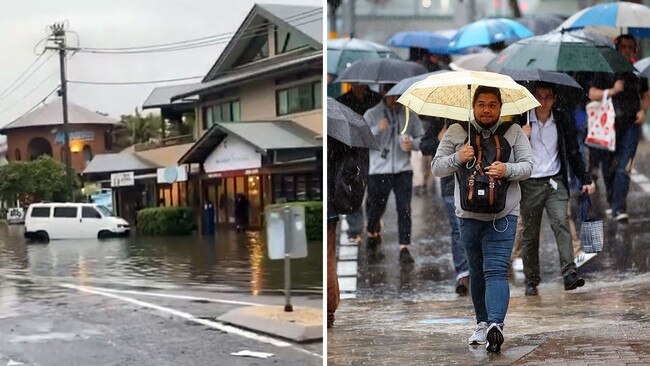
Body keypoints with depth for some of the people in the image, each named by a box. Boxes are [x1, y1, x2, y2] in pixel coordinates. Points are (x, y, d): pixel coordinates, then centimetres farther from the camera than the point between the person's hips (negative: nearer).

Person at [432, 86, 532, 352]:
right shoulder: (456, 132, 7)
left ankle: (496, 324, -27)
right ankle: (482, 324, 23)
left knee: (496, 270, -15)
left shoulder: (514, 132, 5)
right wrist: (457, 158, -14)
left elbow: (528, 166, 1)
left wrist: (508, 170, -20)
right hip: (468, 215, 2)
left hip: (503, 215, -2)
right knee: (476, 272, 11)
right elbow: (436, 168, 5)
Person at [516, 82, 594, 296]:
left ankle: (570, 274, -23)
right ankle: (531, 281, 13)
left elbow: (573, 152, 14)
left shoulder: (562, 121, 6)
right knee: (530, 233, 4)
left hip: (555, 182, 1)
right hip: (530, 184, -1)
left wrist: (585, 180, 10)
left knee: (561, 223, -17)